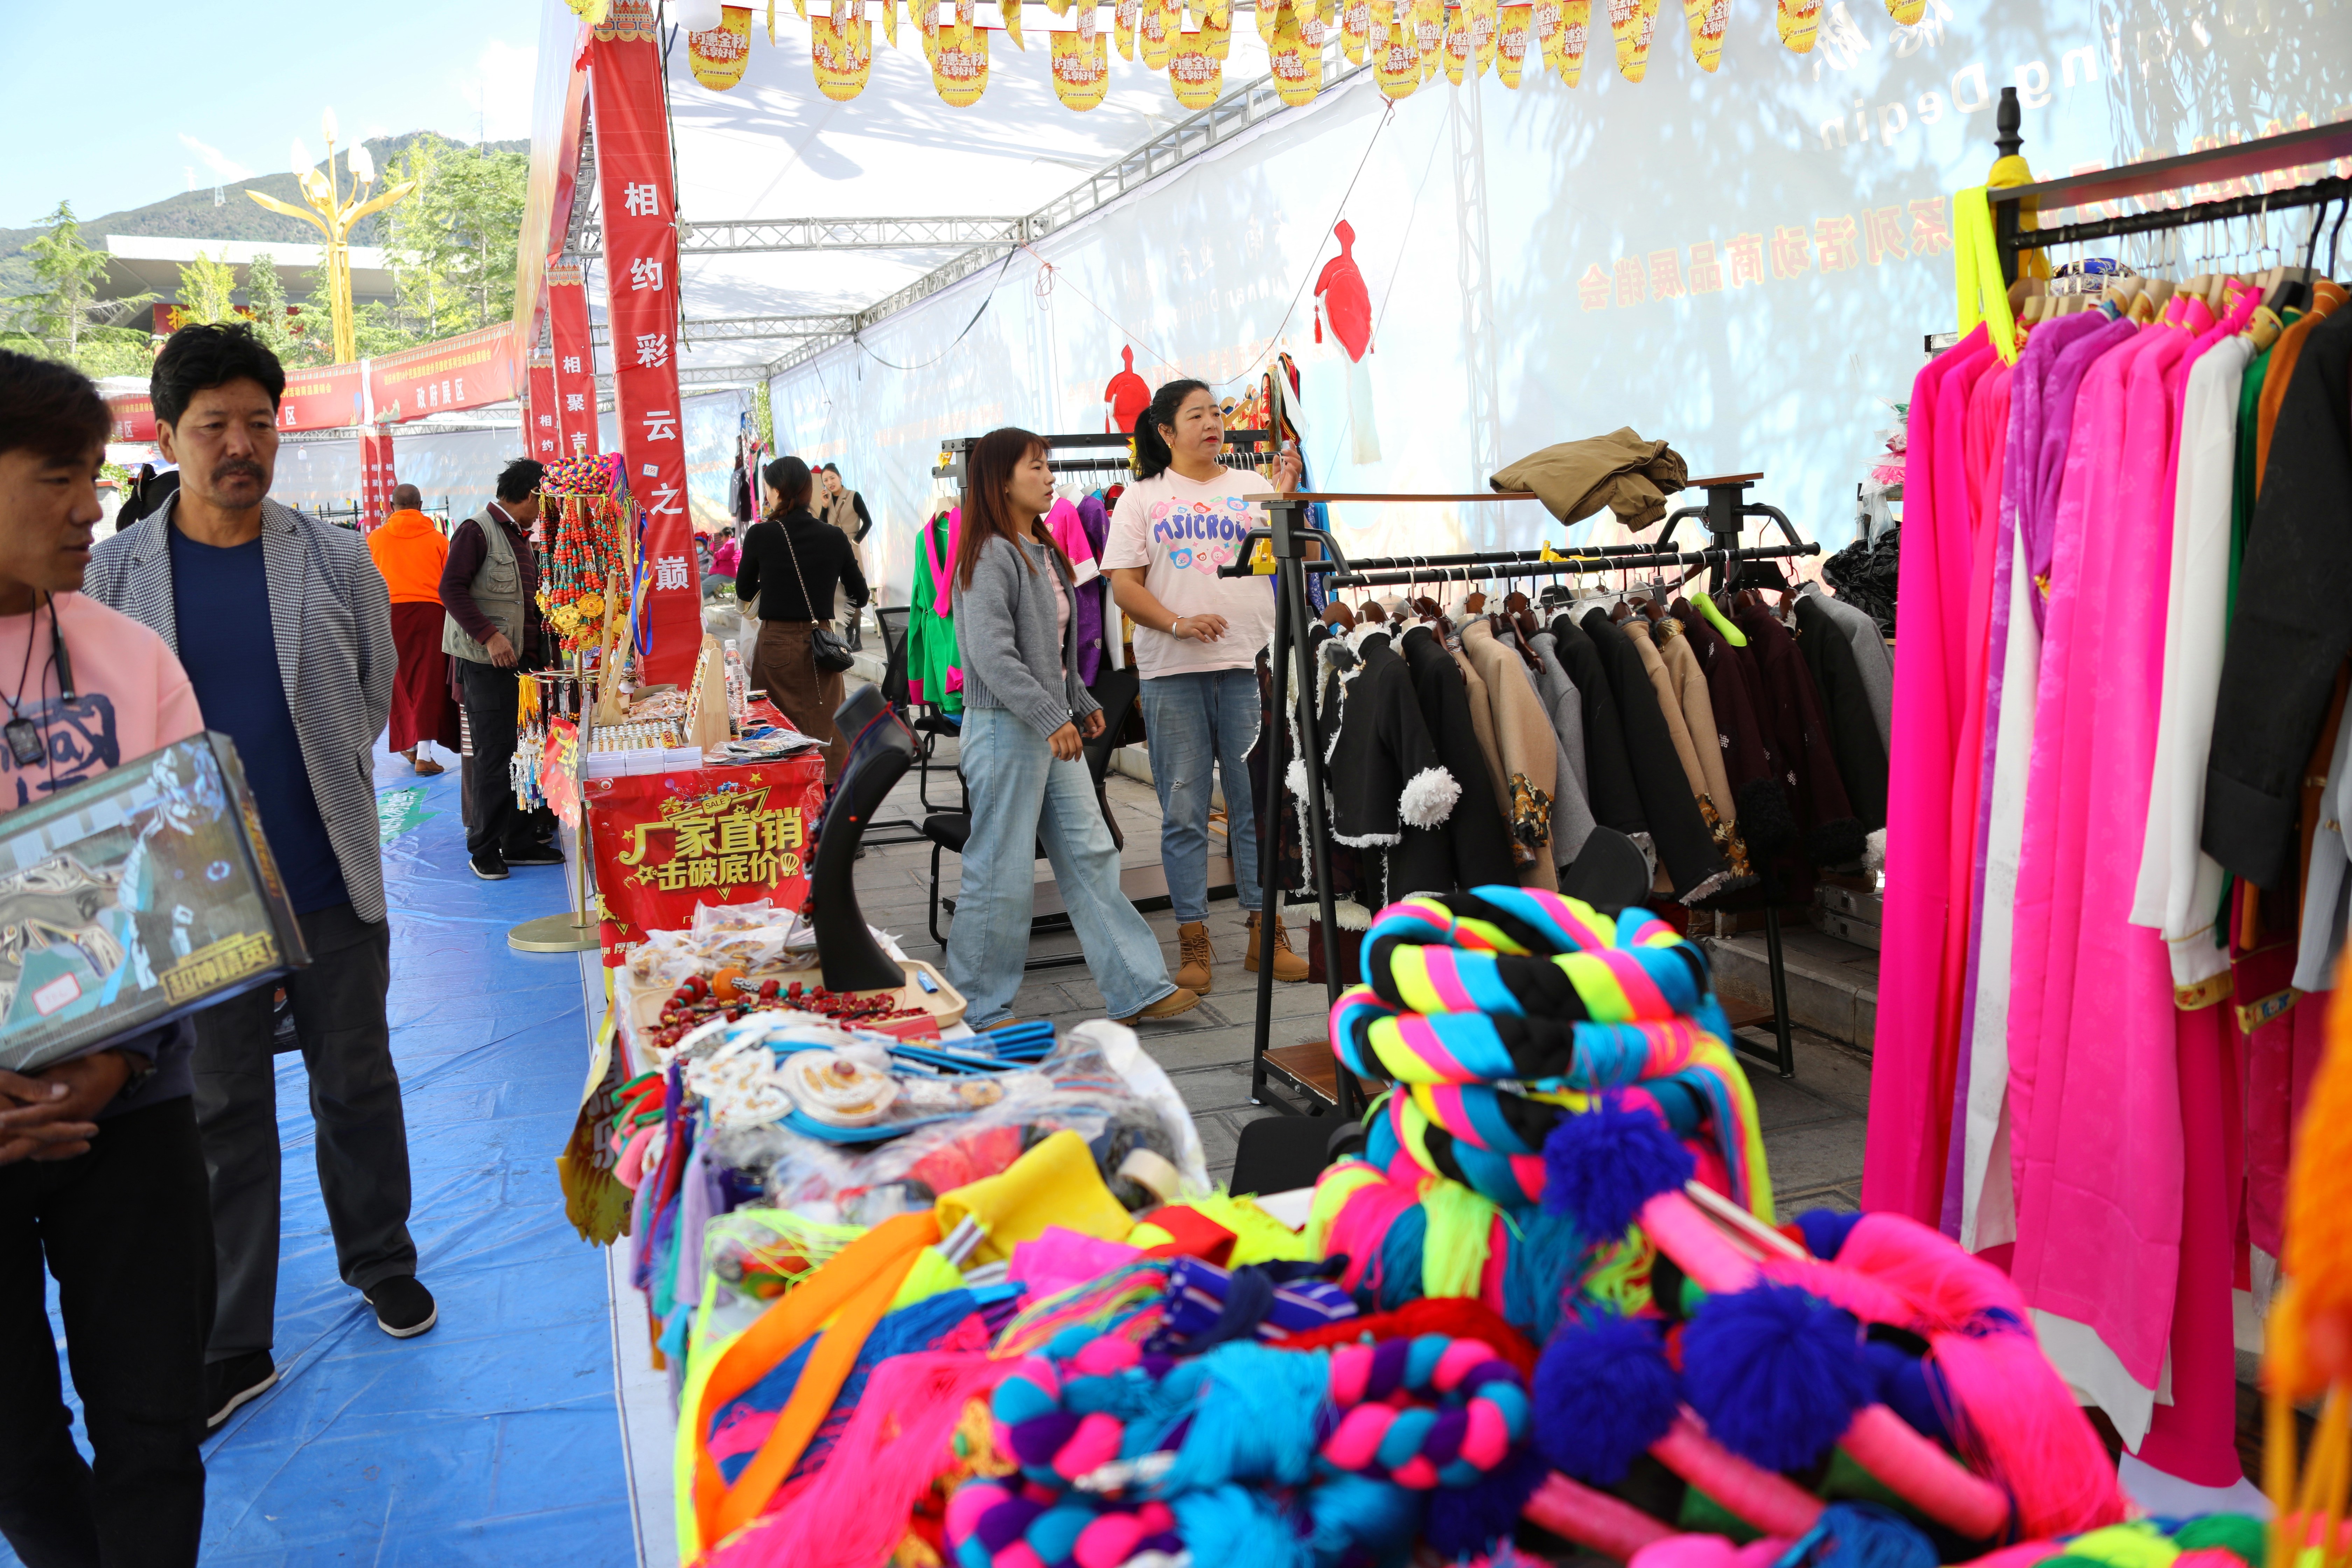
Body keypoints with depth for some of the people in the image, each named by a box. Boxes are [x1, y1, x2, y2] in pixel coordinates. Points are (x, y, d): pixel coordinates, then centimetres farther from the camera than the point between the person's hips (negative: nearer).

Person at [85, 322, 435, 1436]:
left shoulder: (336, 562, 0)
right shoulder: (113, 575, -1)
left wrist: (324, 801, 6)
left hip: (332, 885, 0)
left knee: (357, 1085, 14)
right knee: (223, 1114, 10)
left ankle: (379, 1263, 35)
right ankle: (234, 1344, 21)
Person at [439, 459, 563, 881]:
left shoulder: (520, 537, 18)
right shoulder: (476, 531, -9)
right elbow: (451, 589, -16)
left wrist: (534, 651, 16)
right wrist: (489, 636, -22)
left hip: (520, 660, 8)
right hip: (486, 662, -8)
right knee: (495, 755, -5)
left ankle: (520, 843, 16)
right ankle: (484, 849, 4)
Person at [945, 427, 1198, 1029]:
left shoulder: (1043, 552, 16)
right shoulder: (991, 556, -14)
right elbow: (992, 655, -22)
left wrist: (1082, 704, 18)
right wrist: (1051, 718, -24)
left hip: (1053, 727, 10)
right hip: (1005, 729, -9)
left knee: (1091, 855, 9)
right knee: (1003, 872, -1)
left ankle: (1137, 990, 14)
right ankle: (979, 1011, 12)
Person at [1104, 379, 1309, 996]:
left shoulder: (1252, 488, 14)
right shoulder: (1143, 497, 9)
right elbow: (1123, 585, 2)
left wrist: (1287, 501, -6)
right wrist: (1177, 623, -12)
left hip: (1250, 665, 1)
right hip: (1172, 672, -1)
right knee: (1184, 809, 2)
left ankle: (1267, 933, 12)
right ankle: (1193, 941, 9)